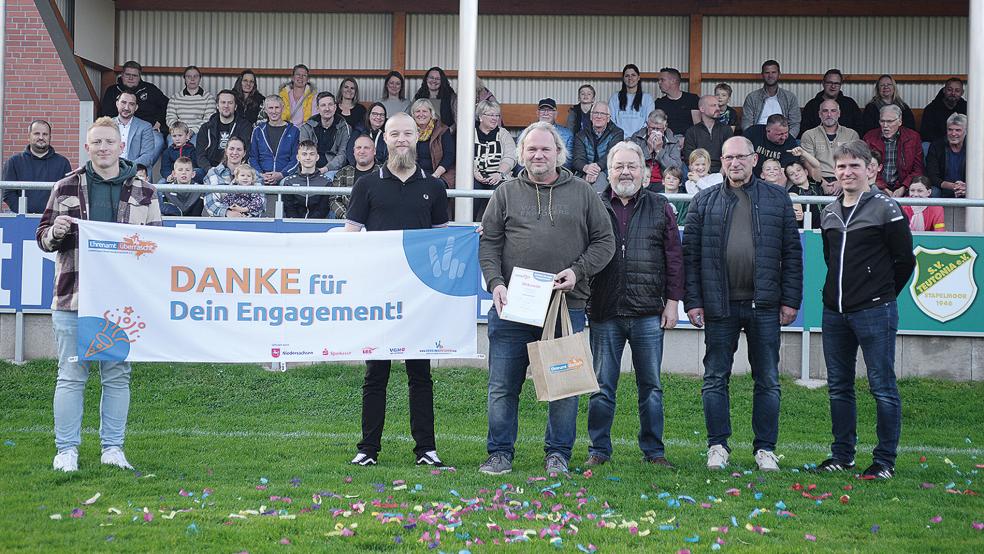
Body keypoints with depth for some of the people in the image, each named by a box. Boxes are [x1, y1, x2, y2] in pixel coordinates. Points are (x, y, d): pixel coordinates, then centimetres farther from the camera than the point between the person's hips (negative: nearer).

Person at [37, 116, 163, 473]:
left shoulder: (143, 192, 8)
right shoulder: (66, 187, 6)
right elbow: (43, 237, 10)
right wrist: (57, 232, -11)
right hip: (74, 296, -1)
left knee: (117, 375, 7)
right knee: (71, 375, 2)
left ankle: (113, 447, 17)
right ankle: (67, 450, 9)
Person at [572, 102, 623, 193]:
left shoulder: (617, 133, 10)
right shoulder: (581, 136, 16)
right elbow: (578, 159, 2)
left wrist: (598, 167, -27)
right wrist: (586, 167, -24)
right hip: (584, 174, 1)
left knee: (601, 177, -35)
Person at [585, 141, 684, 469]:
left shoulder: (660, 208, 8)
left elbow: (674, 257, 7)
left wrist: (672, 301, 2)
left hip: (649, 313, 0)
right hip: (605, 312, 0)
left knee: (651, 386, 6)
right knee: (602, 386, 4)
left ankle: (653, 451, 14)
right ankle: (599, 450, 13)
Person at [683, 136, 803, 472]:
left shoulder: (777, 200, 7)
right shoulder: (704, 202, 7)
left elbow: (791, 253, 6)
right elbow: (690, 253, 5)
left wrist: (790, 300, 0)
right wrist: (693, 301, -3)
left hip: (764, 305, 0)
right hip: (719, 305, 0)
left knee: (767, 381, 5)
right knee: (715, 378, 4)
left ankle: (765, 448, 14)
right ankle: (718, 445, 14)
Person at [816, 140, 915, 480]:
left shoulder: (885, 208, -6)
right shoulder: (829, 213, 12)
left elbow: (905, 260, -2)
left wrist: (882, 295, 5)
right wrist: (841, 291, 15)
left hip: (874, 312, -6)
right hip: (834, 312, 6)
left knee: (882, 387, -2)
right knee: (838, 386, 11)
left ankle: (885, 461, 4)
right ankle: (842, 455, 22)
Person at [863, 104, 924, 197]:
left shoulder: (913, 137, 8)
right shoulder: (870, 137, 8)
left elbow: (918, 170, 5)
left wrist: (903, 189, -11)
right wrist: (883, 189, -11)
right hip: (878, 188, 0)